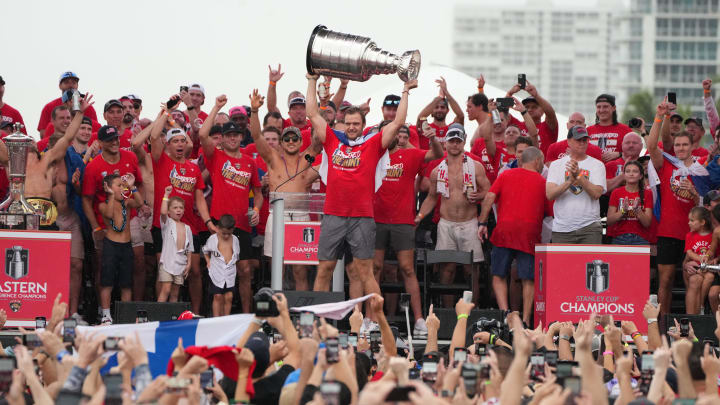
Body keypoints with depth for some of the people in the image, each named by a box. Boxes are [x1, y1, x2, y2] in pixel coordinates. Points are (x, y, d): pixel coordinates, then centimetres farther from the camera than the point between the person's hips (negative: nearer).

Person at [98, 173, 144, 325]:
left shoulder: (126, 203, 11)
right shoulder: (103, 205, 0)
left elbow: (139, 203, -6)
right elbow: (109, 214, -20)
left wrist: (132, 187, -8)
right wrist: (112, 195, -20)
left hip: (126, 245, 4)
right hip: (110, 244, -4)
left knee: (126, 284, 6)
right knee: (107, 282, -4)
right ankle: (106, 315, 1)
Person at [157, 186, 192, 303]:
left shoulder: (187, 228, 13)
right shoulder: (167, 223, 1)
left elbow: (189, 249, 15)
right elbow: (163, 212, -21)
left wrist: (188, 263, 6)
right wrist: (166, 195, -18)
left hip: (181, 265, 5)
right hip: (167, 262, -5)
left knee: (175, 293, 7)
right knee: (166, 289, -14)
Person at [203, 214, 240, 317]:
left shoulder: (235, 240, 6)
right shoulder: (213, 239, -1)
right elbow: (205, 251, 14)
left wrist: (236, 267, 9)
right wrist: (208, 262, 4)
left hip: (230, 272, 2)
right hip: (217, 272, -2)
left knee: (228, 297, 0)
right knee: (218, 296, -3)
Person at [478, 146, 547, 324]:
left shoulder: (506, 175, 13)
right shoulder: (542, 182, 11)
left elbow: (489, 198, 3)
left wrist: (482, 223, 3)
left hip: (505, 229, 1)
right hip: (530, 232, -1)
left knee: (499, 276, 7)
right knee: (528, 279, 4)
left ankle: (504, 312, -10)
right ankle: (525, 320, -1)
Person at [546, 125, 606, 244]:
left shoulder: (597, 164, 7)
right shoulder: (556, 165, 10)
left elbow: (596, 193, -8)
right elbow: (549, 194, -4)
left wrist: (579, 175, -18)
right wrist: (570, 181, -19)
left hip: (590, 227, -1)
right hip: (561, 228, 1)